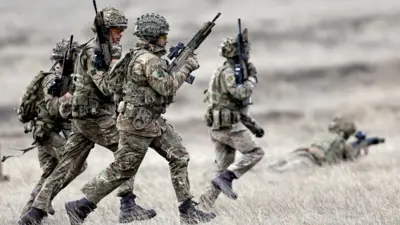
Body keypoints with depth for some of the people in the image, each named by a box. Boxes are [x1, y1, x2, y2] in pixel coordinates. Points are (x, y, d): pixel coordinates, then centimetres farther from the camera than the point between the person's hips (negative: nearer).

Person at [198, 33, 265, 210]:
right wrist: (252, 78, -10)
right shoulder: (227, 72, -12)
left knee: (224, 170, 8)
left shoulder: (234, 72, 20)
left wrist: (253, 125, 21)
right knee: (255, 153, -7)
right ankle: (225, 179, -15)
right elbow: (240, 93, -27)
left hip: (219, 128, 10)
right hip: (228, 125, -10)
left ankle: (204, 205, 3)